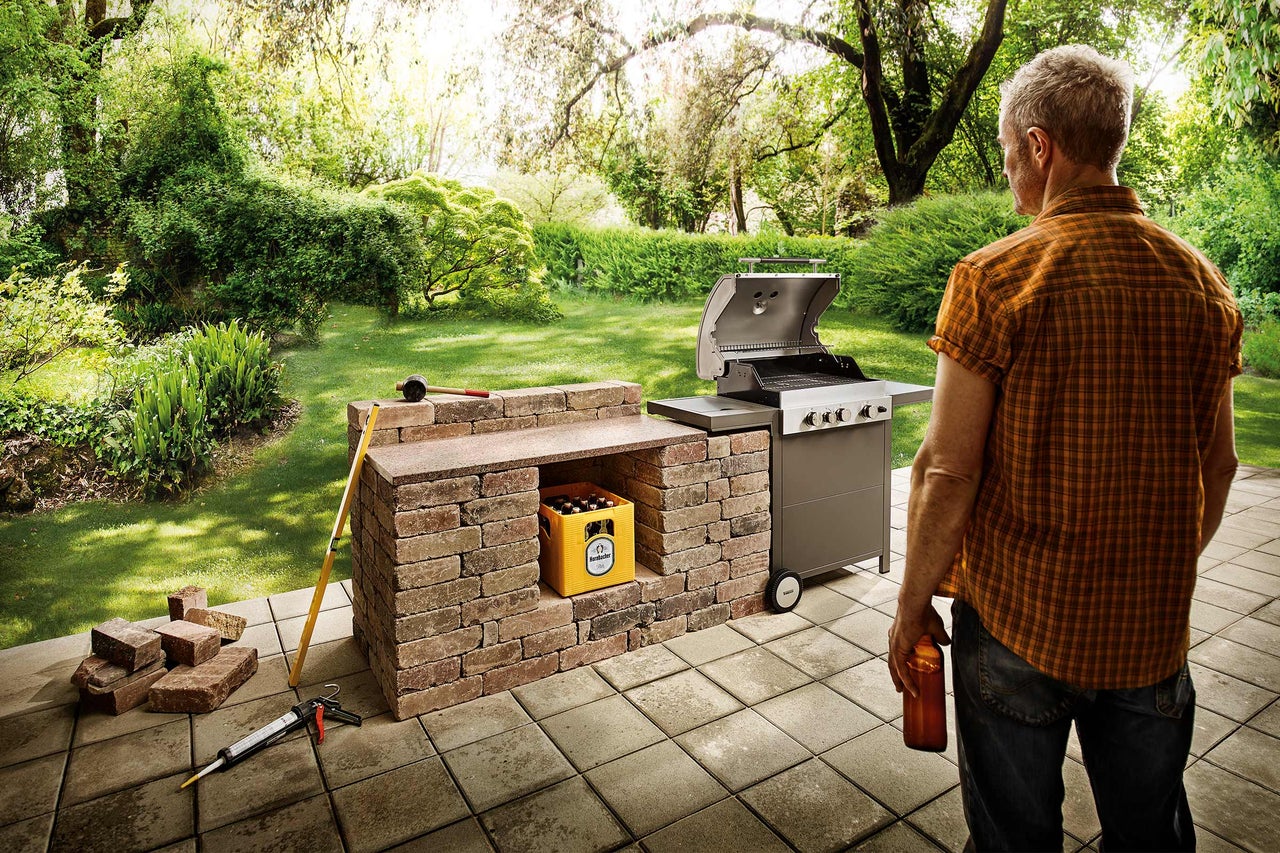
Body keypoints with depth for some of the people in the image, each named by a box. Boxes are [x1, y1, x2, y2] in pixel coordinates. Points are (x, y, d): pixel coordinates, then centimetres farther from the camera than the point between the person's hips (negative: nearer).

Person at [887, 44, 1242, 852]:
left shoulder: (995, 278, -17)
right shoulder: (1202, 281, 0)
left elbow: (948, 471, -18)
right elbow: (1219, 467, 7)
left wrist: (913, 604, -6)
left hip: (1018, 620, -4)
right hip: (1153, 628, 5)